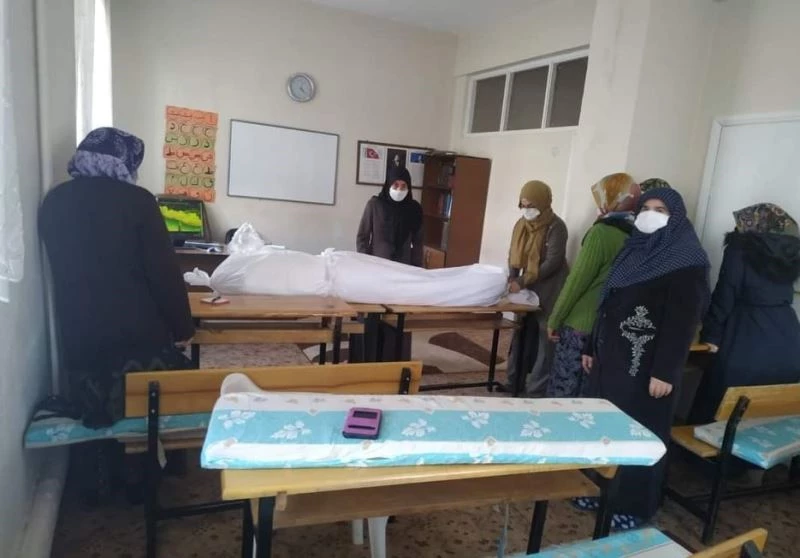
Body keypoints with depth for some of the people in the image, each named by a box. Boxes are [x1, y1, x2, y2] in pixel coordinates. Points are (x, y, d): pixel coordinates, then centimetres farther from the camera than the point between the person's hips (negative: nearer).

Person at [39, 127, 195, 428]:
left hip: (79, 334, 5)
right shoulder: (136, 200, -11)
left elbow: (63, 270, 16)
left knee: (95, 412, 24)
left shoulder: (54, 202, 5)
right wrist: (182, 327, -3)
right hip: (139, 331, -4)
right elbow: (164, 271, -12)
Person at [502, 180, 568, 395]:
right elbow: (514, 255, 8)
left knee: (545, 337, -2)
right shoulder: (521, 225, 5)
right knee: (522, 333, 12)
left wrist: (522, 282, -22)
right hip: (527, 288, 7)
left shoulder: (556, 227, -15)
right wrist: (512, 279, -9)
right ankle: (515, 381, 24)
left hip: (549, 291, -7)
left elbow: (553, 263, -20)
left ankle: (537, 388, 7)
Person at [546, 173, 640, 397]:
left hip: (581, 324, -6)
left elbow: (577, 280, -14)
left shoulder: (602, 231, -14)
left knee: (563, 388, 6)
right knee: (588, 391, 16)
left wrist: (554, 320, -5)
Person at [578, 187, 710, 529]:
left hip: (647, 365, -7)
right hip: (612, 356, 7)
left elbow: (683, 321, -16)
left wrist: (665, 371, -20)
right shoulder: (634, 250, 13)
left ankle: (634, 506, 19)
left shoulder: (687, 264, -10)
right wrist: (593, 348, 16)